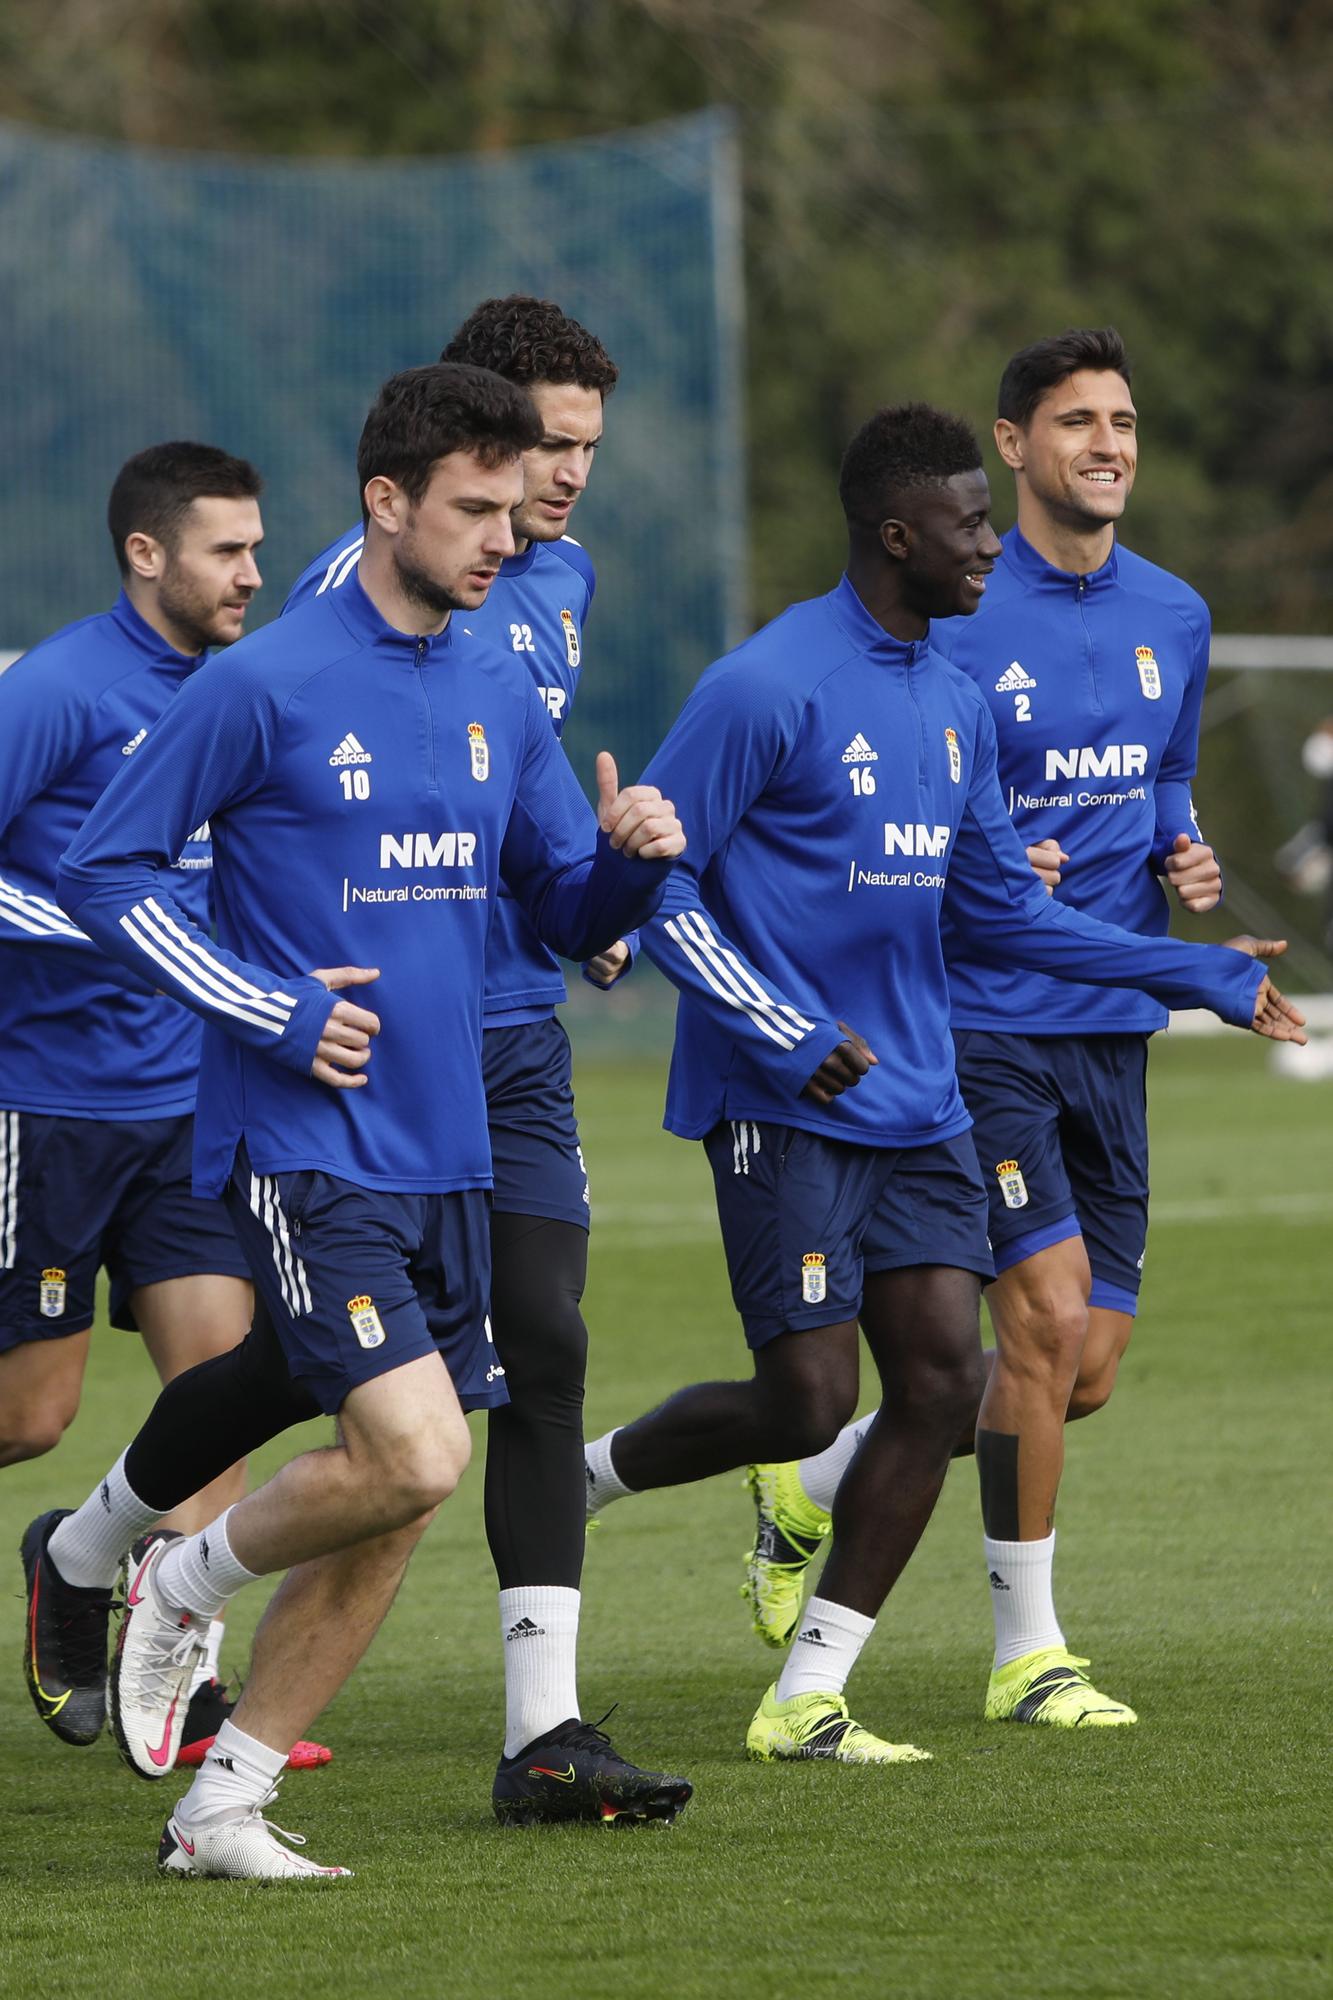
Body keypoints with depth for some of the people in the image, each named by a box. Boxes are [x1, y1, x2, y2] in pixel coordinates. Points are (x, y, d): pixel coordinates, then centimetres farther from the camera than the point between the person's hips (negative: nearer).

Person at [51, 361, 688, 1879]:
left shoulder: (498, 698, 11)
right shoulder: (266, 687, -9)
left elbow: (572, 913, 18)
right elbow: (101, 871, -5)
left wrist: (632, 856, -5)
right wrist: (271, 1010, -12)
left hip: (442, 1154, 7)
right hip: (303, 1144, -7)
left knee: (391, 1500, 5)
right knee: (415, 1455, -19)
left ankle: (222, 1806, 15)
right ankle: (184, 1583, 9)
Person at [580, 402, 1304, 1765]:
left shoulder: (955, 707, 13)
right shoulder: (768, 689, -12)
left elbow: (998, 910, 20)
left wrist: (1208, 976, 18)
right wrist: (786, 1036, -17)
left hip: (915, 1111, 7)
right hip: (783, 1111, -7)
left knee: (940, 1380, -3)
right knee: (807, 1400, -11)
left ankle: (807, 1699, 4)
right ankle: (582, 1474, 17)